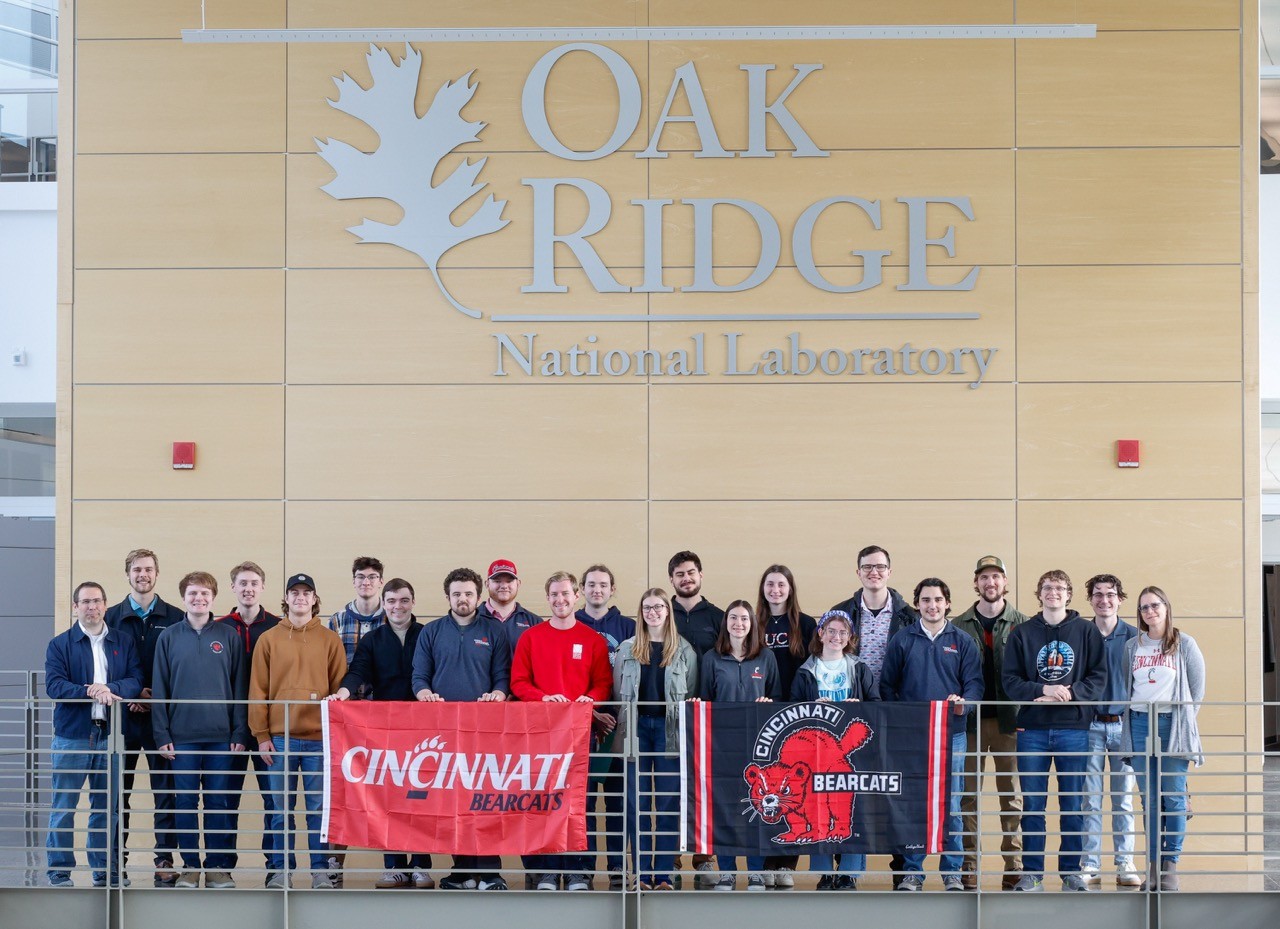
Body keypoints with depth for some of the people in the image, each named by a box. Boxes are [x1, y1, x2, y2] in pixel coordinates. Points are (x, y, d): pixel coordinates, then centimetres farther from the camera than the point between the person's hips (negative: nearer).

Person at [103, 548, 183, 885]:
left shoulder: (175, 619, 4)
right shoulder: (111, 617, 7)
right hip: (121, 716, 1)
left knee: (165, 790, 0)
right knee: (119, 790, 5)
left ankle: (165, 860, 6)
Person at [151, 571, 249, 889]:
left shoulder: (229, 636, 6)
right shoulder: (168, 638, 6)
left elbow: (240, 688, 5)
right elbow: (159, 690, 5)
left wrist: (240, 734, -2)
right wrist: (162, 736, -2)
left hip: (221, 735, 0)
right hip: (182, 736, 0)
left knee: (219, 803, 3)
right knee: (185, 802, 4)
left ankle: (219, 867, 10)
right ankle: (189, 866, 12)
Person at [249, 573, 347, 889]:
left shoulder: (330, 640, 7)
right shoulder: (269, 640, 8)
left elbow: (339, 687, 6)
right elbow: (258, 690, 6)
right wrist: (261, 735, -1)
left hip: (319, 737, -1)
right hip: (280, 737, 1)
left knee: (319, 807, 2)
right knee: (280, 808, 4)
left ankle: (321, 870, 7)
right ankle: (279, 870, 10)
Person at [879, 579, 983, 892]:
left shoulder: (962, 642, 8)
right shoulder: (902, 641, 7)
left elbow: (974, 683, 4)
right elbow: (887, 686, 8)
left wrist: (964, 703, -17)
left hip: (952, 733, 0)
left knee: (951, 805, 1)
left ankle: (952, 872, 9)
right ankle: (912, 871, 8)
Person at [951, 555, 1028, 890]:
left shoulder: (1021, 624, 7)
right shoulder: (959, 626, 8)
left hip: (1010, 720, 0)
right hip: (970, 720, 0)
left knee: (1012, 794, 3)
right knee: (968, 795, 1)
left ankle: (1014, 867, 8)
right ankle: (969, 867, 6)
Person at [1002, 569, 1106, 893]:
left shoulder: (1087, 631, 6)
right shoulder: (1022, 633, 8)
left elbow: (1098, 677, 1)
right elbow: (1010, 681, 2)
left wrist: (1070, 693, -14)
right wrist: (1044, 690, -14)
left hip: (1074, 728, 0)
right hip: (1032, 729, 1)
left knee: (1073, 805, 4)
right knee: (1032, 805, 3)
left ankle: (1071, 871, 13)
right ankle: (1032, 874, 8)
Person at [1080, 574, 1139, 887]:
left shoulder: (1133, 637, 4)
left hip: (1123, 723, 0)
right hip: (1090, 725, 0)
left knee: (1123, 800, 4)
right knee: (1090, 799, 1)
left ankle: (1125, 864, 10)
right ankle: (1090, 865, 6)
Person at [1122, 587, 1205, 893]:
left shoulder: (1185, 644, 3)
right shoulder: (1132, 646, 11)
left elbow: (1197, 690, 5)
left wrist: (1184, 722, 1)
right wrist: (1129, 726, 6)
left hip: (1172, 723, -3)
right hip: (1140, 724, 3)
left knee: (1173, 797, -3)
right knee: (1148, 798, 4)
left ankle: (1170, 864, 2)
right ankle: (1154, 864, 9)